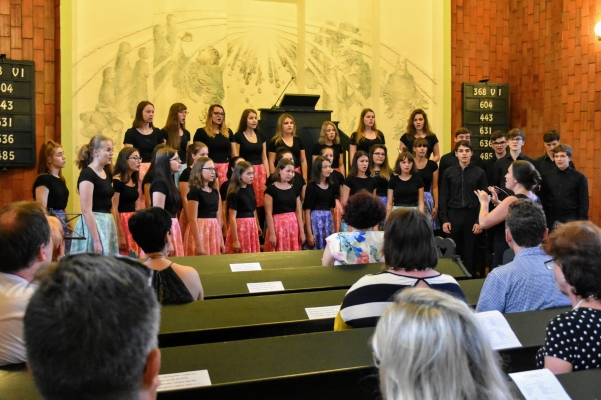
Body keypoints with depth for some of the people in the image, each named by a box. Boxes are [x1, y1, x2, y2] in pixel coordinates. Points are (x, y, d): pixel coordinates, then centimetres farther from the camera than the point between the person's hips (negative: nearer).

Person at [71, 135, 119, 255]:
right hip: (92, 224, -8)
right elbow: (86, 211, -19)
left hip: (107, 224, 8)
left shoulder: (107, 173, 12)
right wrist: (96, 240, -22)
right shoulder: (87, 174, -13)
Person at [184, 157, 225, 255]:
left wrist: (221, 241, 14)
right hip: (200, 230, -7)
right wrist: (198, 244, -18)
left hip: (214, 232, 7)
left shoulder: (215, 191, 11)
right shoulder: (194, 192, -10)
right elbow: (193, 220, -14)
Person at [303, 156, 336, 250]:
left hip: (329, 220, 6)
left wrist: (334, 227, 13)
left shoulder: (331, 187, 11)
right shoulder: (311, 186, -6)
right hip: (316, 220, -5)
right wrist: (309, 234, -13)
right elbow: (307, 211, -9)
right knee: (316, 251, -1)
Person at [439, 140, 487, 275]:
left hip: (472, 216, -1)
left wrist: (480, 221, -7)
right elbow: (443, 198, 4)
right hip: (453, 215, 1)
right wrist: (444, 220, -3)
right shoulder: (448, 173, 4)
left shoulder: (479, 173, 1)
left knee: (470, 252, 5)